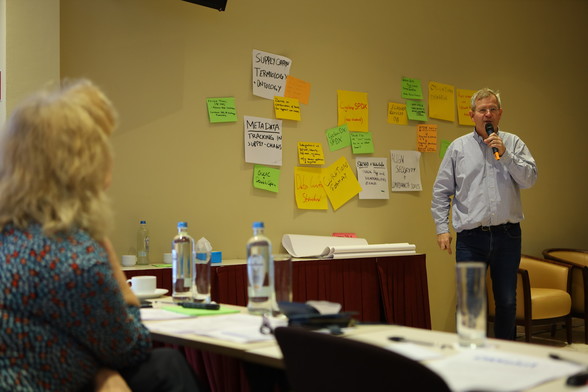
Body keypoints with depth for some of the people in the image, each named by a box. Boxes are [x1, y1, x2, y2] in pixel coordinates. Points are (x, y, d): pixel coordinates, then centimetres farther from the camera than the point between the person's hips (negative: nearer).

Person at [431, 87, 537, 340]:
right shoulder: (458, 147, 6)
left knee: (507, 301, 10)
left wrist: (505, 154, -13)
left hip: (507, 234, 1)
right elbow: (441, 191, 7)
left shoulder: (513, 143, 7)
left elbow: (530, 179, -3)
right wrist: (442, 228, 0)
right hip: (471, 237, -1)